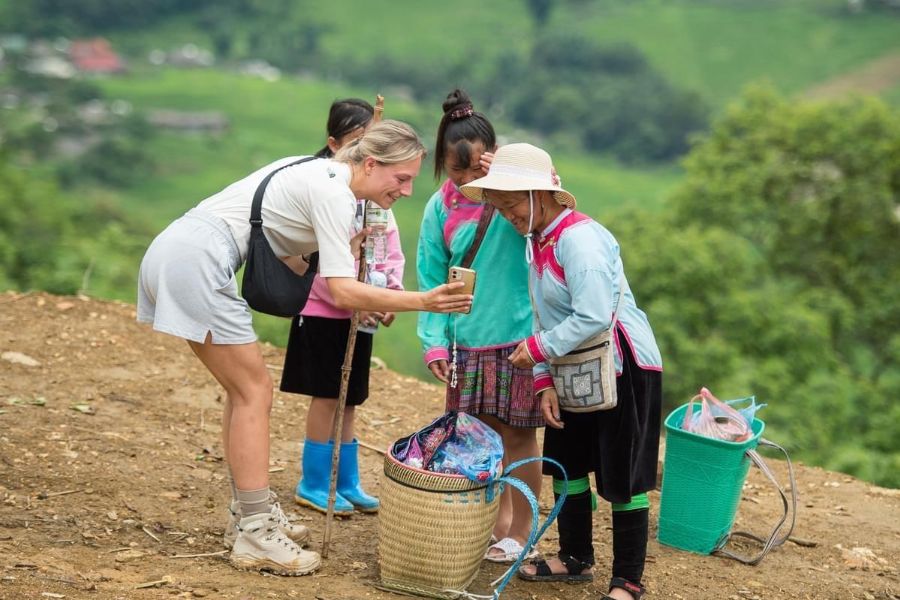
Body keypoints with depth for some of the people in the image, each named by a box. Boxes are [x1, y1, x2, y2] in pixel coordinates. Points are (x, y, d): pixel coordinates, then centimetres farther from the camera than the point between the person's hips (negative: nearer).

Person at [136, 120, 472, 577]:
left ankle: (250, 512, 22)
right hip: (197, 261, -10)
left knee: (243, 389, 15)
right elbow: (343, 290, -19)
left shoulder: (320, 173, 16)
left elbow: (284, 252, 18)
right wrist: (423, 302, -20)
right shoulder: (334, 192, -12)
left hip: (173, 252, 10)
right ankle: (255, 537, -4)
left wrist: (363, 302, 13)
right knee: (254, 390, -5)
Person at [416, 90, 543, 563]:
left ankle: (519, 532, 19)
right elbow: (432, 279, 2)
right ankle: (498, 520, 31)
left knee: (517, 436, 6)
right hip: (467, 341, 4)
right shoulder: (441, 207, -1)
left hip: (518, 336, -4)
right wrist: (435, 341, -4)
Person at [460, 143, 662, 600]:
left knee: (623, 477, -2)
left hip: (624, 370, -10)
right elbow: (545, 316, 9)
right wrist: (544, 381, 0)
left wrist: (538, 348, -20)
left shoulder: (579, 238, -23)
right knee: (567, 464, 18)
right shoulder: (537, 241, 6)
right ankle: (575, 558, 34)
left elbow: (594, 317, -31)